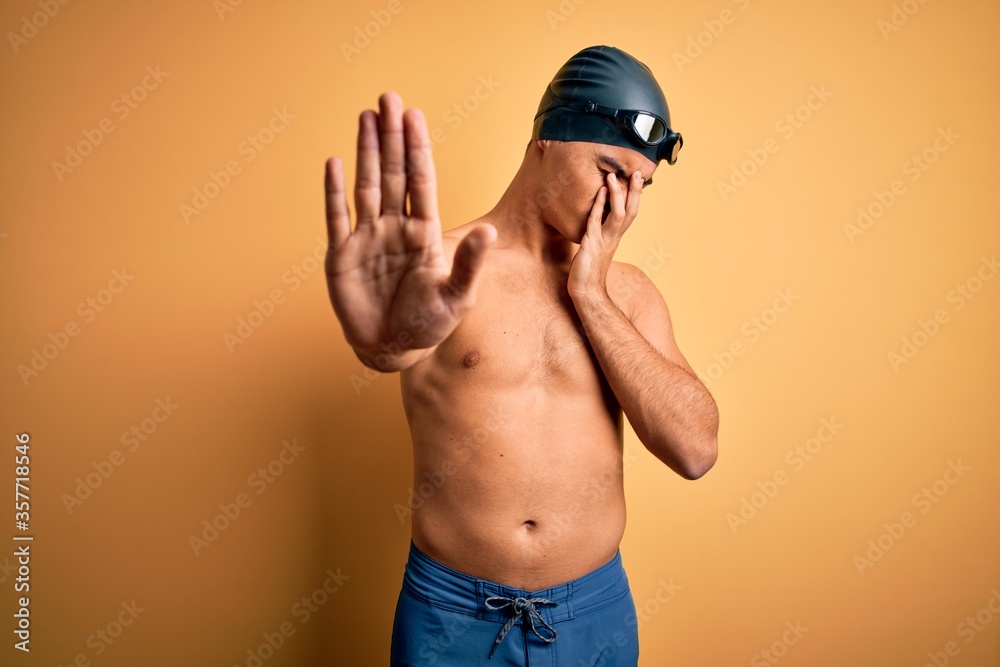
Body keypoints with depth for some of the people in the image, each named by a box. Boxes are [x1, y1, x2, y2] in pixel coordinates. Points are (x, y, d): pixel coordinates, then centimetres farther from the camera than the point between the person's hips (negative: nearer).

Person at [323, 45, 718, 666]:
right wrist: (386, 334, -53)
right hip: (451, 614, -2)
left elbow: (696, 450, -11)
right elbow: (395, 349, -30)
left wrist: (588, 292, -14)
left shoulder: (629, 292, -1)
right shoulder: (441, 269, -9)